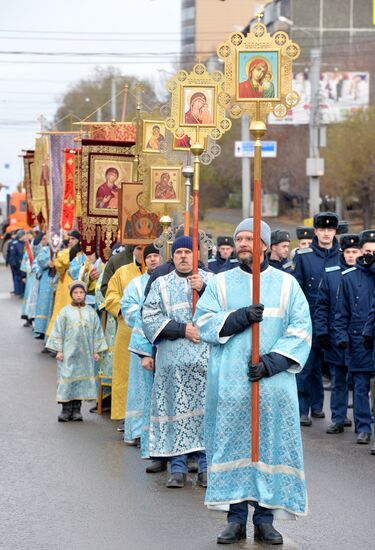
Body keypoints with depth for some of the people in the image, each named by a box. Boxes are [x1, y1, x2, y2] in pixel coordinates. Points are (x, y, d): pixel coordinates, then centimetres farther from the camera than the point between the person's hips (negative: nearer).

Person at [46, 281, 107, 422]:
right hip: (69, 352, -2)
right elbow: (58, 331, 2)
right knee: (67, 377, -4)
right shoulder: (65, 312, 0)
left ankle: (76, 409, 11)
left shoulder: (91, 312, 5)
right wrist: (58, 350, -2)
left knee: (83, 377, 4)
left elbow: (97, 331, 9)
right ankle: (66, 409, 1)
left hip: (85, 352, 2)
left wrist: (96, 350, 6)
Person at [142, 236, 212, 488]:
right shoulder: (161, 284, 12)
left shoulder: (210, 279, 12)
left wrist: (203, 288, -17)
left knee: (207, 411, -3)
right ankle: (178, 468, 3)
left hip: (207, 357, 0)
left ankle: (206, 467, 2)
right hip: (174, 360, 0)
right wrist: (182, 329, -9)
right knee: (177, 411, -2)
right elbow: (149, 319, 1)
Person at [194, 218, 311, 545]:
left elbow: (301, 330, 0)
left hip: (273, 382, 0)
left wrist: (272, 361, -12)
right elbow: (203, 322, 0)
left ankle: (265, 519, 5)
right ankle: (236, 518, 5)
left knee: (270, 444, -1)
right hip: (230, 382, 1)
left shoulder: (286, 284, 7)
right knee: (232, 445, -1)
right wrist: (240, 317, -15)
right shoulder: (221, 283, 10)